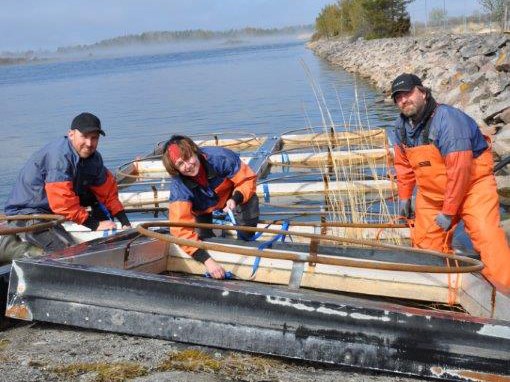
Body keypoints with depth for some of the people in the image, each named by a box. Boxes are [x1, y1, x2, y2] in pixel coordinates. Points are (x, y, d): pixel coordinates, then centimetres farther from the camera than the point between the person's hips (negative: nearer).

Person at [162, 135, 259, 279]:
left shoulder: (219, 157, -38)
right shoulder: (178, 187, -36)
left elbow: (247, 179, -24)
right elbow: (181, 228, -41)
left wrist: (236, 199, -45)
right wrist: (207, 261, -48)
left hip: (229, 196, -1)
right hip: (203, 209, 1)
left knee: (250, 201, -30)